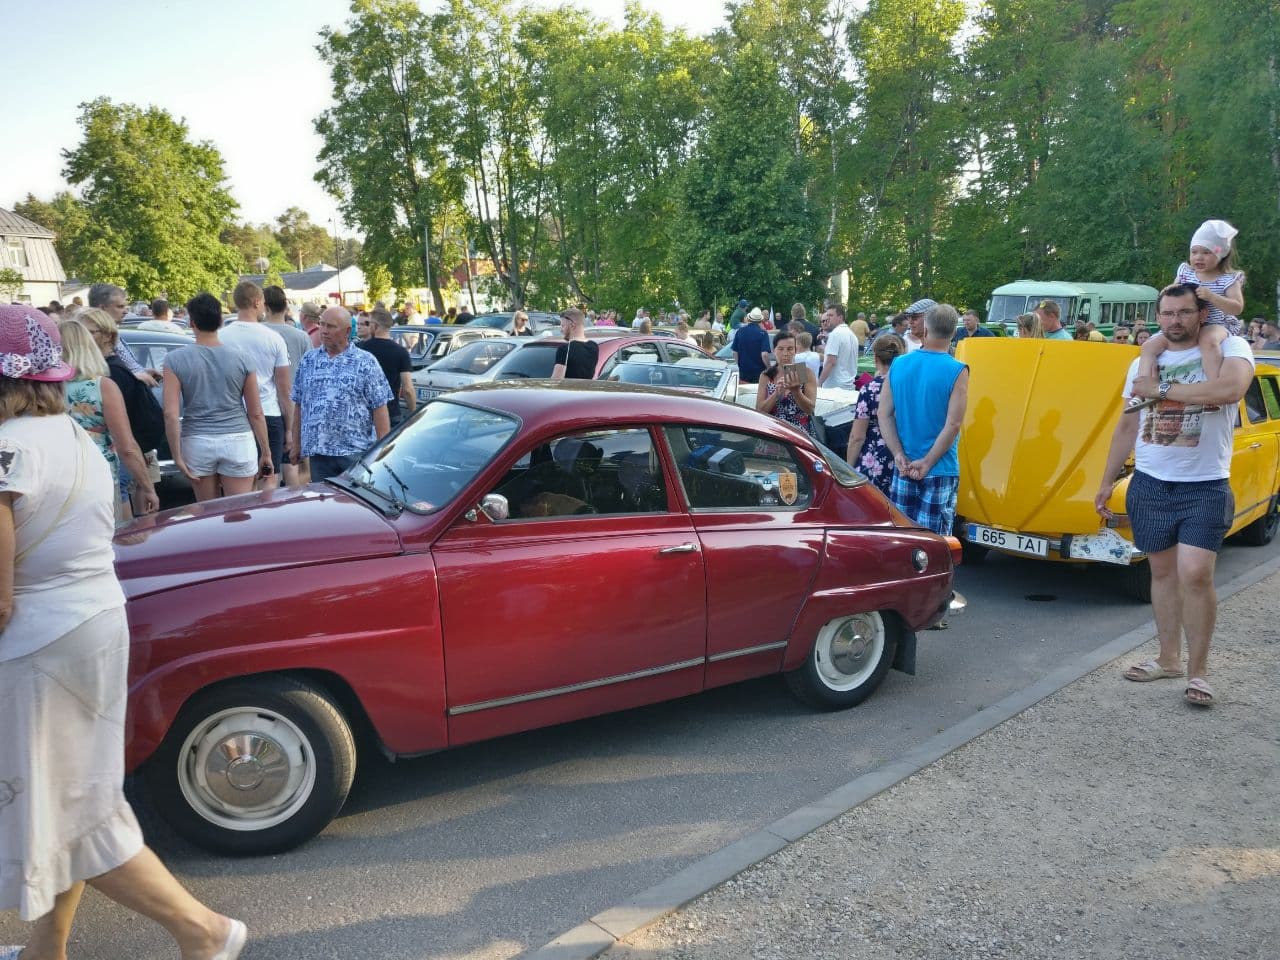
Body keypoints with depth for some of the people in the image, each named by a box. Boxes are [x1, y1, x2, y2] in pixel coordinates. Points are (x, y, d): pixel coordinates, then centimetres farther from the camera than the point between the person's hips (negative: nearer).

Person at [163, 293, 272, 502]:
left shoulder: (176, 360, -3)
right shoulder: (242, 359, -2)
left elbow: (170, 414, -8)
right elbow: (256, 414, 1)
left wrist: (177, 456, -1)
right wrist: (266, 453, 9)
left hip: (197, 444, 1)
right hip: (238, 441, 0)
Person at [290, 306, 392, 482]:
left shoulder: (365, 362, 0)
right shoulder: (308, 360, 13)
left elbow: (379, 407, -4)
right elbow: (299, 404, 15)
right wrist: (296, 442, 11)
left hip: (355, 451, -4)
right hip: (317, 451, 4)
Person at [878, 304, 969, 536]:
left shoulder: (898, 365, 1)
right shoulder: (957, 371, -11)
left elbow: (884, 415, 0)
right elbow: (953, 424, -16)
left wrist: (899, 455, -3)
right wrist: (927, 463, -11)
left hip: (904, 468, 4)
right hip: (940, 471, -4)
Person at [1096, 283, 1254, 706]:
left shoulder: (1230, 347, -5)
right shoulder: (1143, 364, 8)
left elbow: (1230, 389, -29)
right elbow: (1127, 427, 15)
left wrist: (1161, 390, -20)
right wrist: (1107, 481, 13)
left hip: (1204, 487, -4)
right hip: (1149, 484, 5)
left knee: (1195, 574, -13)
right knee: (1162, 572, 11)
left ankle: (1197, 671, 1)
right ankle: (1169, 659, 23)